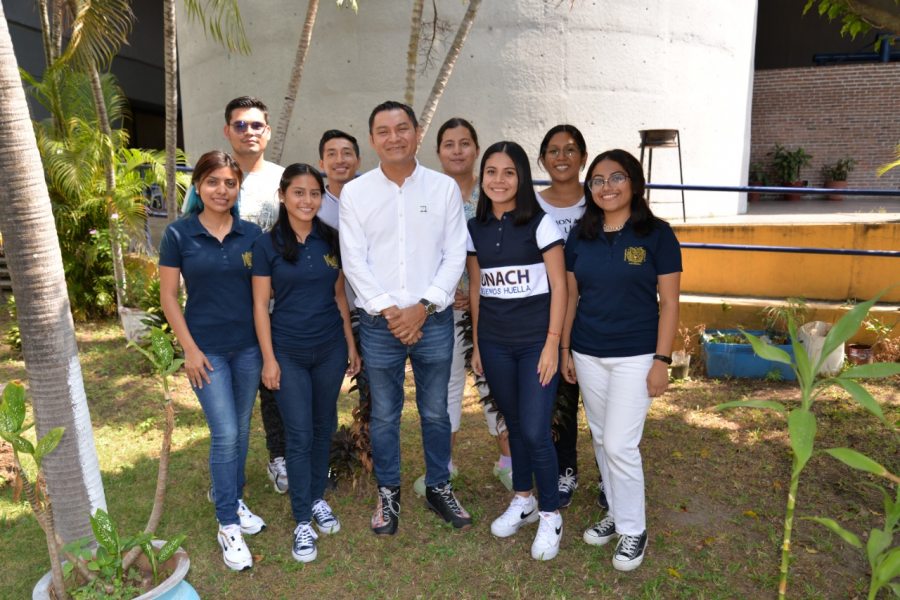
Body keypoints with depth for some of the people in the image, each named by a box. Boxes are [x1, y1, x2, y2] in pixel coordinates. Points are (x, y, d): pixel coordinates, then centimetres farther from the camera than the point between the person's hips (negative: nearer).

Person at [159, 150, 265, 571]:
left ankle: (233, 500, 34)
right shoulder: (179, 234, -6)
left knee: (241, 430, 14)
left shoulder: (251, 234, 0)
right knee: (225, 434, -5)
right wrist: (190, 348, -8)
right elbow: (168, 297, -3)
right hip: (207, 348, -3)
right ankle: (228, 525, 10)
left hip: (248, 345, 3)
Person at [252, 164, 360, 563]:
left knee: (323, 427, 14)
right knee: (299, 435, 0)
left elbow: (340, 296, 8)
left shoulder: (331, 241, 2)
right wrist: (269, 358, -8)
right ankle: (302, 522, 13)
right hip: (289, 352, -3)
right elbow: (260, 304, -5)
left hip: (330, 348, 3)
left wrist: (351, 346, 7)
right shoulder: (267, 244, -6)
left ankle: (318, 498, 34)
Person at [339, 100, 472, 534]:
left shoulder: (444, 188, 1)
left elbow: (455, 256, -2)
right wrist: (388, 309, -12)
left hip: (434, 320, 0)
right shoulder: (354, 192, 1)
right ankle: (388, 493, 30)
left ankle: (439, 488, 32)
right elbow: (354, 261, -3)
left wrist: (423, 307, -11)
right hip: (379, 323, 0)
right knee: (384, 414, 12)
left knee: (436, 412, 13)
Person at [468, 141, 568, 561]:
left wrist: (552, 344, -12)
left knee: (535, 431, -5)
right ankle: (523, 500, 33)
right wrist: (476, 344, 11)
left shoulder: (540, 224, -7)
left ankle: (550, 515, 15)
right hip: (495, 344, 4)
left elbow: (559, 287, -8)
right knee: (514, 426, 14)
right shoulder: (475, 228, 6)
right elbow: (475, 289, 11)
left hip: (535, 342, -4)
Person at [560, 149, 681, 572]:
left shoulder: (656, 234, -7)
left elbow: (669, 302, -6)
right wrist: (564, 349, 7)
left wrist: (662, 360, -10)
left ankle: (633, 530, 17)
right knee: (601, 440, 13)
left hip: (635, 355, -4)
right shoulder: (581, 235, 4)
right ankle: (617, 513, 32)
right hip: (588, 354, 5)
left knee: (620, 445, -4)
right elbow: (570, 296, 8)